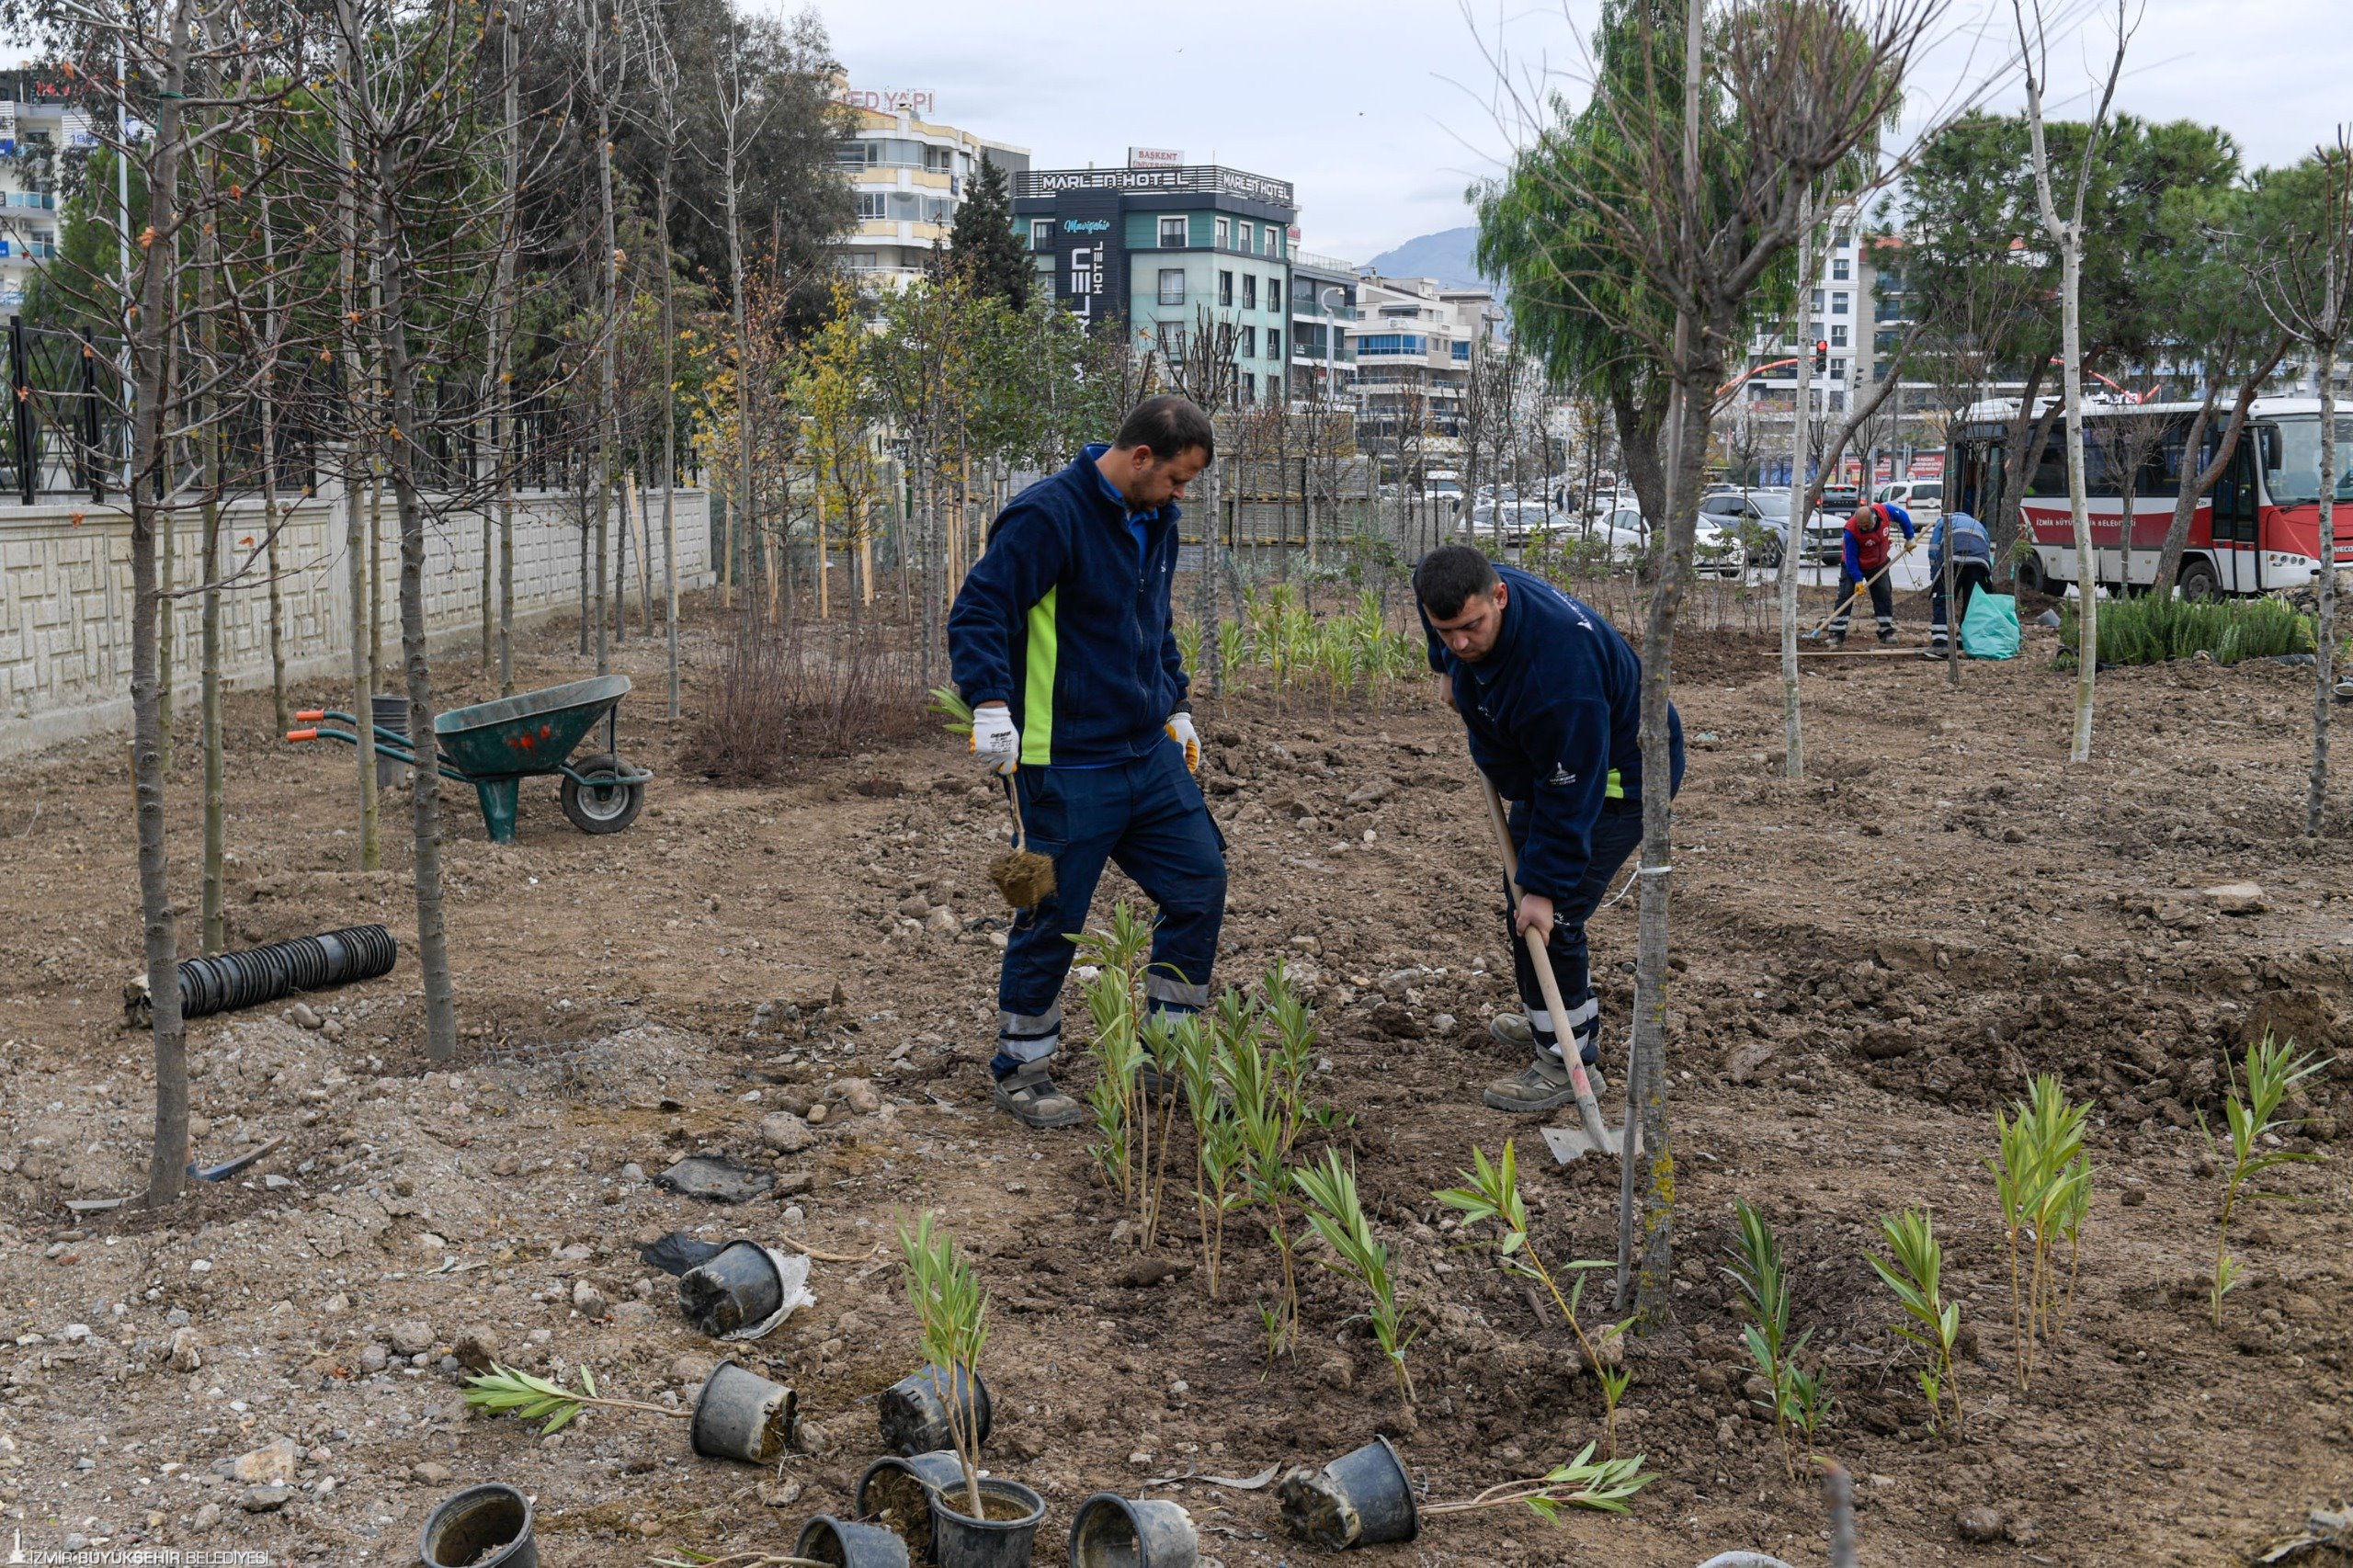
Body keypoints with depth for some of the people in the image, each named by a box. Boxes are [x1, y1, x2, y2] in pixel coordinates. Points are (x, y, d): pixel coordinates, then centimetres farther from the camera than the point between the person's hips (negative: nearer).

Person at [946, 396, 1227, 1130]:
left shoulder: (1154, 522, 12)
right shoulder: (1047, 516, -16)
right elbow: (976, 613, -21)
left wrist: (1174, 707, 23)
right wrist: (992, 705, -31)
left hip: (1151, 754, 8)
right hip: (1068, 766, -8)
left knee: (1200, 882, 7)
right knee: (1052, 920, 0)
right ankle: (1020, 1073, 18)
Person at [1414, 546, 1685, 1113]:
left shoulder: (1556, 667, -42)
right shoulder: (1459, 597, -19)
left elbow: (1569, 792, -35)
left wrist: (1544, 886, -31)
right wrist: (1446, 670, 12)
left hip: (1617, 774, -10)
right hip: (1549, 762, 10)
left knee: (1548, 915, -14)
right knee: (1522, 889, 20)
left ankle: (1565, 1062, -1)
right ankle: (1567, 1020, 37)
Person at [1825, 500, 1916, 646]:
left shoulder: (1885, 510, -25)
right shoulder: (1851, 530, -34)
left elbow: (1903, 517, -3)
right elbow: (1851, 557, -26)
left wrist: (1909, 538, 1)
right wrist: (1857, 579, -27)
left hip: (1879, 564, 4)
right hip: (1854, 565, -4)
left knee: (1884, 596, 3)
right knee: (1845, 595, -11)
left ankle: (1887, 631, 12)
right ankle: (1837, 633, -10)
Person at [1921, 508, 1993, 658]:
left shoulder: (1943, 521, 33)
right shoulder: (1979, 525, 42)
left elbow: (1933, 550, 19)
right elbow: (1989, 554, 34)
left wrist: (1934, 579, 22)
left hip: (1953, 560, -3)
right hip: (1981, 560, 3)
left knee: (1941, 602, -2)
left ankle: (1940, 645, -16)